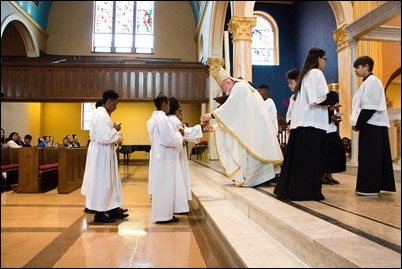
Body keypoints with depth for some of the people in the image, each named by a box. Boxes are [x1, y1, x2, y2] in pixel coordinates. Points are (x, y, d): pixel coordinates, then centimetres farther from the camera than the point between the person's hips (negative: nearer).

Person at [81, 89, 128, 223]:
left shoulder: (102, 114, 12)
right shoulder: (102, 116, -20)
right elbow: (103, 137, -26)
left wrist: (113, 130, 7)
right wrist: (115, 130, -14)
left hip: (104, 153, 11)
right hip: (101, 154, -11)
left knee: (109, 181, 15)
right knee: (101, 182, -1)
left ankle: (112, 210, 24)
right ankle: (99, 213, 10)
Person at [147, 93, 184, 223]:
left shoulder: (153, 118, 11)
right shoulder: (163, 119, -19)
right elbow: (170, 140, -22)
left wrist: (175, 133, 14)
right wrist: (179, 134, -5)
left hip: (158, 156, 10)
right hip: (165, 158, -10)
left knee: (159, 186, 15)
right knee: (164, 186, -1)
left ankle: (160, 213, 24)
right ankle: (163, 215, 7)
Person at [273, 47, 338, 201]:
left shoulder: (304, 75, 22)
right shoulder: (316, 73, -4)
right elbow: (317, 99, -16)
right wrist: (332, 99, 0)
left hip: (300, 121, 9)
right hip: (312, 122, -9)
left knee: (299, 157, 9)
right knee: (311, 158, -6)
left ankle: (289, 189, 12)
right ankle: (307, 191, -4)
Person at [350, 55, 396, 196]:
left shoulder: (372, 81, -9)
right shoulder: (367, 82, 22)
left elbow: (369, 107, -18)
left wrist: (358, 124, -13)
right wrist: (358, 123, 10)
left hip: (372, 125, -10)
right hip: (372, 125, 10)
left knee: (370, 157, -8)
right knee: (371, 157, 10)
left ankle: (370, 187, -4)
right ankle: (371, 186, 16)